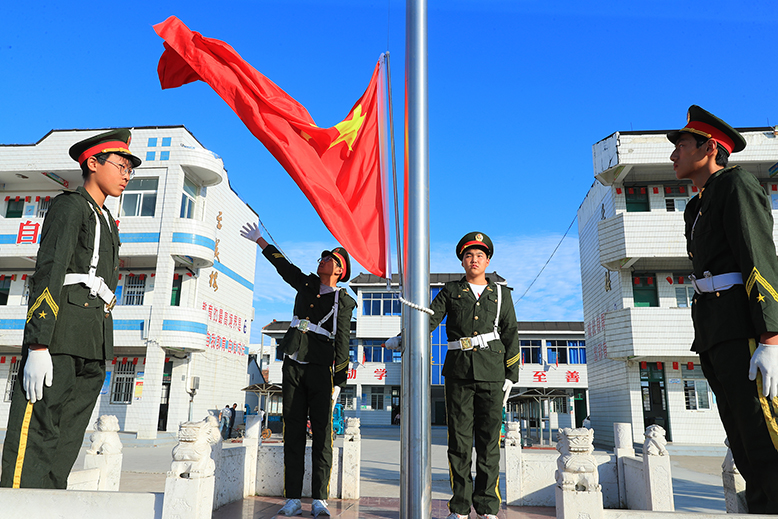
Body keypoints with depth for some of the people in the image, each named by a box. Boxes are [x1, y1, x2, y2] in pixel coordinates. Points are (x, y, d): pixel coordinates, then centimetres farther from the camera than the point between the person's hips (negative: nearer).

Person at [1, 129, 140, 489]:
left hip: (93, 346, 8)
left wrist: (100, 354, 19)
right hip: (62, 332, -8)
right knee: (35, 434, -9)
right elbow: (48, 272, -10)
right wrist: (37, 346, -20)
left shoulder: (107, 222, 26)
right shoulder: (70, 204, 2)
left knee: (65, 447, 5)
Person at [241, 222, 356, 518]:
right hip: (293, 367, 4)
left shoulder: (343, 302, 4)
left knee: (322, 435, -5)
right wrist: (259, 241, 35)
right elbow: (282, 264, 28)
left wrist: (339, 382, -6)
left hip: (321, 371, -4)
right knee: (293, 433, 2)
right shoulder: (306, 284, 16)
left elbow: (342, 344, 0)